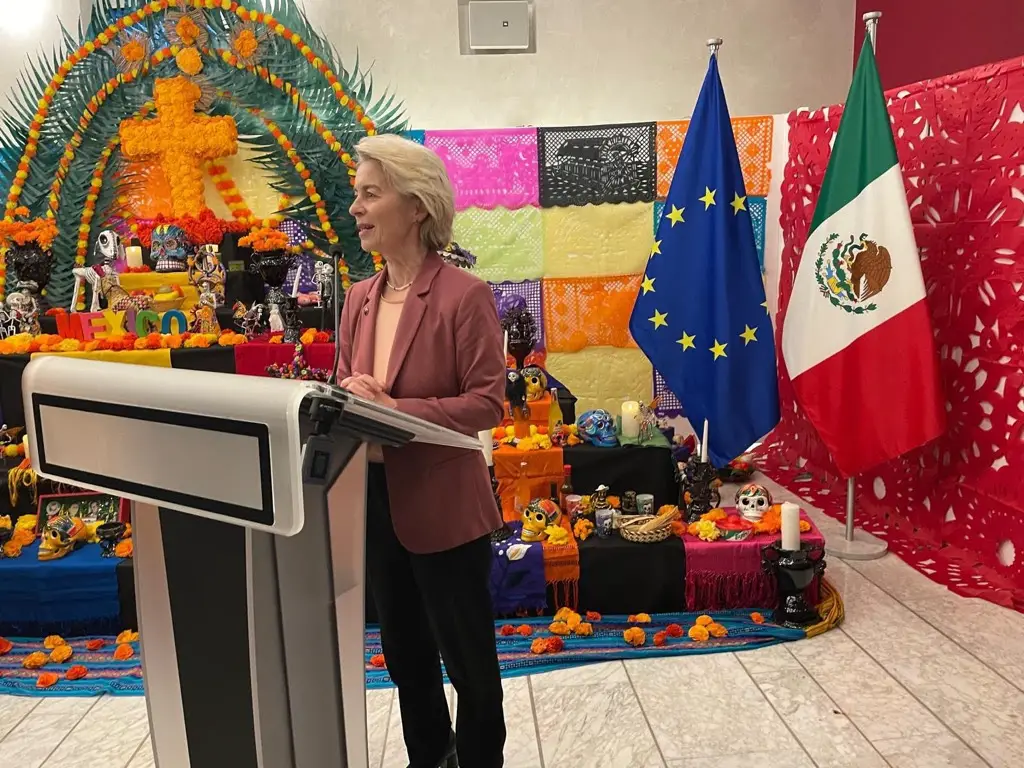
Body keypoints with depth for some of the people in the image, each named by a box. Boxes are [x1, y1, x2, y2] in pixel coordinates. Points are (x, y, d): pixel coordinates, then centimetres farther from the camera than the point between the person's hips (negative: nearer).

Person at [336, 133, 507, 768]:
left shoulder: (465, 295, -15)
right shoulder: (360, 298, 6)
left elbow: (488, 403, -17)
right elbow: (347, 385, 12)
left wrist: (392, 411, -25)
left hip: (442, 504, -7)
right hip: (374, 499, 7)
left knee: (468, 658, 12)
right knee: (404, 653, 23)